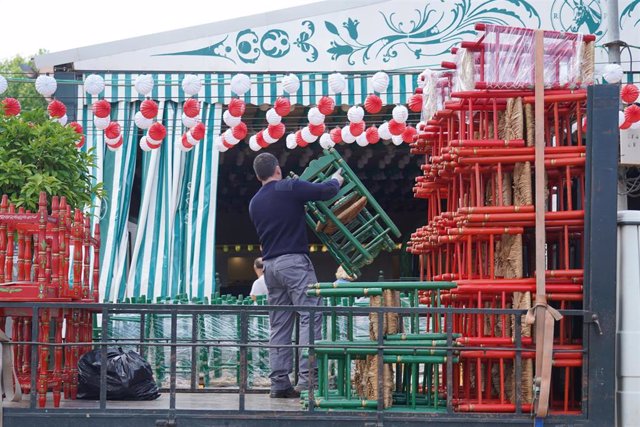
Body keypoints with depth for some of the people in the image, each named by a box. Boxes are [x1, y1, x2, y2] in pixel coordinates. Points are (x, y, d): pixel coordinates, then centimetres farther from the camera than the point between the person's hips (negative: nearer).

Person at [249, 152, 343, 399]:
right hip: (294, 261, -7)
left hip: (270, 265, 7)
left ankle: (279, 383, 5)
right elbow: (327, 191, -8)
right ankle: (307, 378, -17)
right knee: (311, 316, -8)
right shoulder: (289, 188, -5)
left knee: (279, 325, 8)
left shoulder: (254, 203, 16)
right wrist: (337, 179, 15)